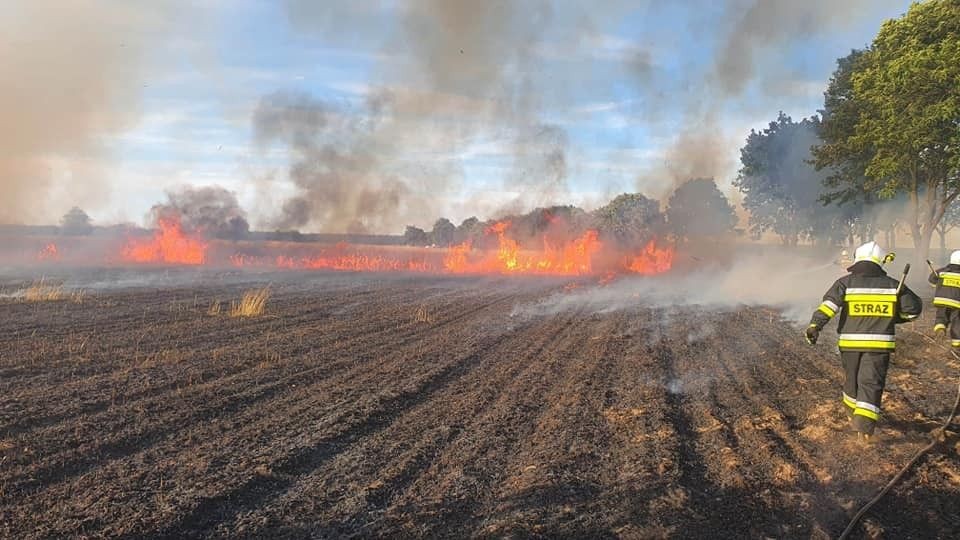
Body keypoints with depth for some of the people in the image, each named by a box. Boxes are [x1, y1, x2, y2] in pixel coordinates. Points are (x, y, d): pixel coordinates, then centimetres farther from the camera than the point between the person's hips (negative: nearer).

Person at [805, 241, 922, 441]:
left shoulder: (846, 283, -2)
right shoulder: (892, 285, 3)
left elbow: (829, 304, -17)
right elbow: (914, 308, 7)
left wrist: (815, 325, -23)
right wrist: (893, 318, 22)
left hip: (850, 342, 1)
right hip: (880, 342, -1)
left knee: (852, 379, 19)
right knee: (871, 383, -2)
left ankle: (852, 413, 40)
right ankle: (864, 422, -18)